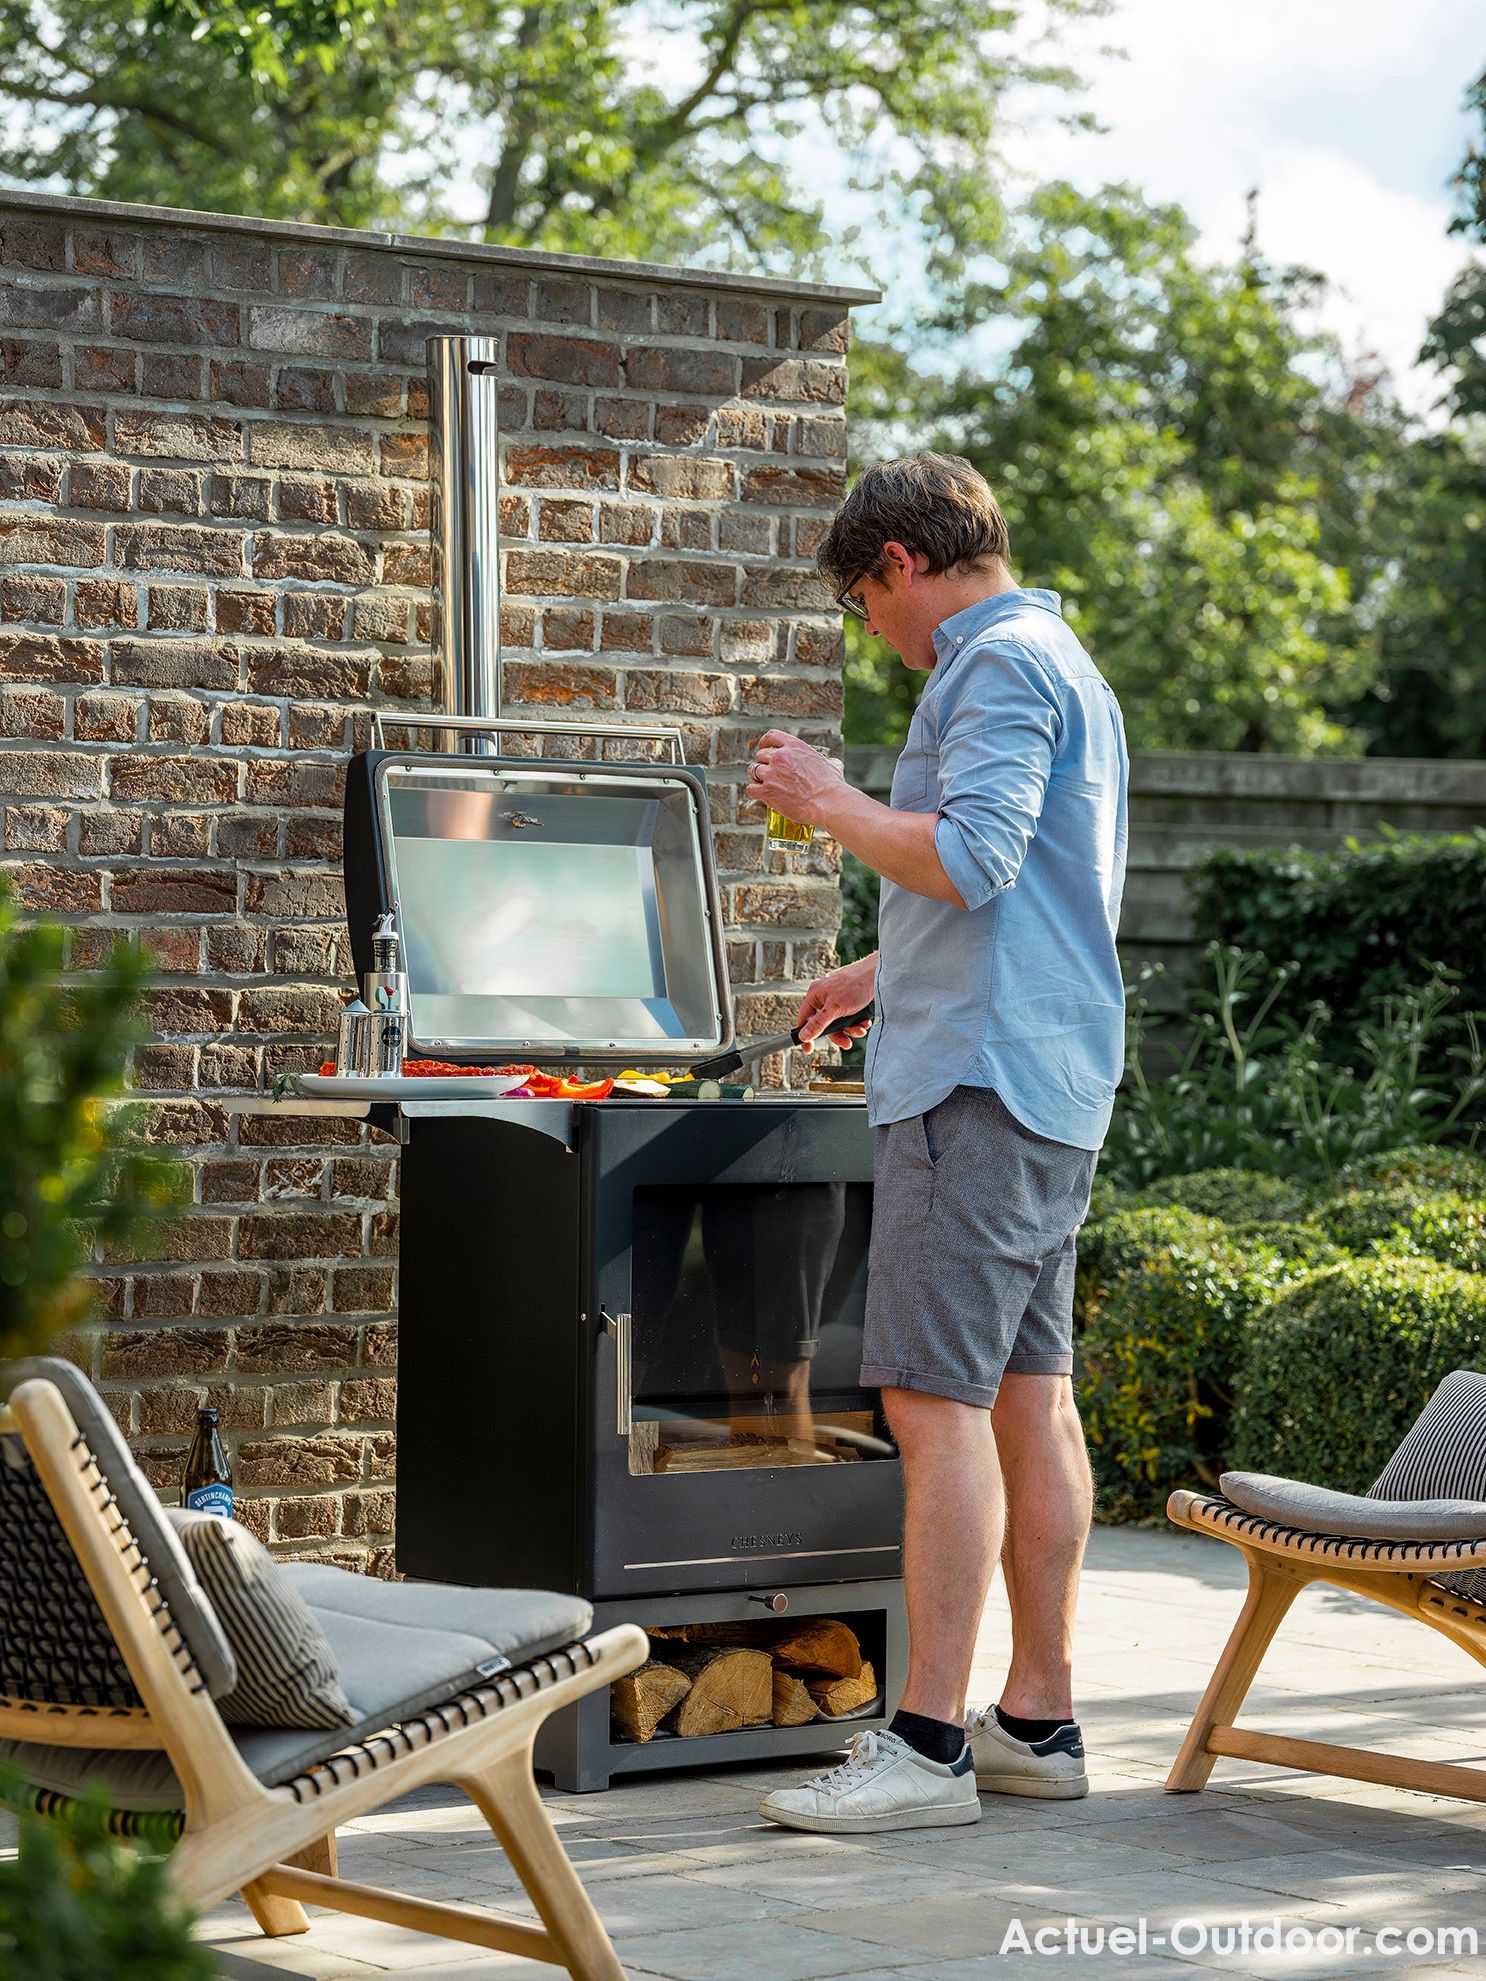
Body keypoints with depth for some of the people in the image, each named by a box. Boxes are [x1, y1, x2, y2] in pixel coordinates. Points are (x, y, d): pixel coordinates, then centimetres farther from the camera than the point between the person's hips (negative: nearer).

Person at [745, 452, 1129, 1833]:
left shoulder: (999, 666, -9)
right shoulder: (1060, 664, 23)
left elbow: (971, 858, -22)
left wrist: (826, 800, -9)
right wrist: (885, 974, 35)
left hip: (980, 1083, -11)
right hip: (1051, 1086, 11)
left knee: (938, 1403, -11)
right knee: (1029, 1399, 11)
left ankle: (929, 1746, -10)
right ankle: (1038, 1721, 15)